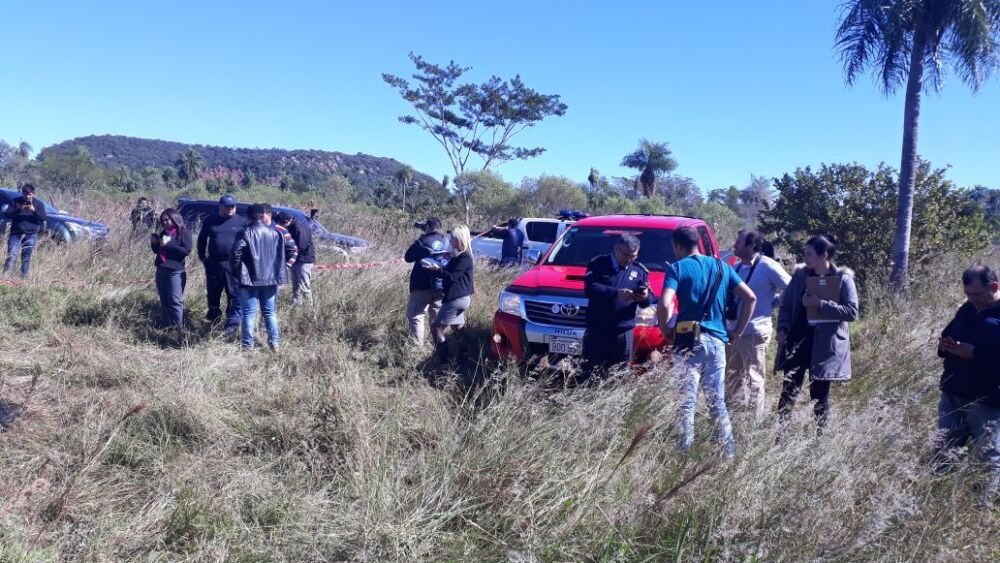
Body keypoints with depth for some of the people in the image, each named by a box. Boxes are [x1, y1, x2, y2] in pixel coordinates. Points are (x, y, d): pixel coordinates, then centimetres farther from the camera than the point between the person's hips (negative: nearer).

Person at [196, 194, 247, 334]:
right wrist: (202, 257, 10)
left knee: (235, 296, -5)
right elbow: (202, 240, 16)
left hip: (234, 265, -3)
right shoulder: (210, 221, 8)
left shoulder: (242, 221, 2)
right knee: (212, 294, 12)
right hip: (213, 264, 3)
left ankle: (233, 324, 1)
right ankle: (214, 320, 28)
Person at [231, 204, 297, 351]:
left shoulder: (245, 233, -10)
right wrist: (279, 265, 13)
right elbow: (291, 247, 6)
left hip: (250, 279, -4)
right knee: (270, 312, 14)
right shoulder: (275, 232, 4)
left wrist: (236, 270, -4)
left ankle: (248, 345, 3)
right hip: (271, 278, 4)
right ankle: (274, 343, 12)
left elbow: (236, 253, -20)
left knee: (249, 313, 2)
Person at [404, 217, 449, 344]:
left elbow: (408, 257, 3)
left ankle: (417, 345, -7)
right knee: (437, 317, 14)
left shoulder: (422, 242, -9)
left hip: (423, 286, -5)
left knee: (415, 315, 1)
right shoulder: (447, 241, 2)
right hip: (441, 285, 5)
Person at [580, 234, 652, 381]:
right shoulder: (599, 264, 2)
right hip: (597, 330, -3)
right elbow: (590, 288, -13)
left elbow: (647, 301, 7)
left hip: (624, 331, 3)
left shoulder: (640, 271, 12)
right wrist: (615, 293, -25)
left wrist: (646, 297, -18)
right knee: (589, 371, -2)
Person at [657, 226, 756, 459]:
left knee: (687, 400, -1)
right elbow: (750, 297, 11)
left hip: (689, 340, -4)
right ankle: (728, 451, 15)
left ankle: (685, 448, -2)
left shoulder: (677, 268, -3)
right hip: (717, 340, 5)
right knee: (717, 400, 13)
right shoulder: (721, 267, 12)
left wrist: (665, 330, -2)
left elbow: (664, 304, -18)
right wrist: (738, 331, 15)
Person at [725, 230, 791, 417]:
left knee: (753, 377, -1)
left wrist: (772, 304, -1)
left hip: (754, 331, -7)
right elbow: (729, 294, 19)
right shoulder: (738, 267, 10)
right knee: (732, 375, 15)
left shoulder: (768, 266, -10)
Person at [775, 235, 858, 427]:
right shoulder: (800, 275, 7)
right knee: (789, 389, -5)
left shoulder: (843, 279, -4)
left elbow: (852, 312, -12)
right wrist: (783, 328, -4)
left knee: (819, 395, 7)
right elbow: (786, 305, 12)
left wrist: (820, 304, -19)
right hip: (797, 341, 3)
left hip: (825, 345, -3)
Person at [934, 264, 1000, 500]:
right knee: (942, 452, 12)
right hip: (952, 394, 7)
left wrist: (973, 352, -24)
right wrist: (946, 345, -1)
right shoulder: (968, 309, 10)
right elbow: (948, 334, 21)